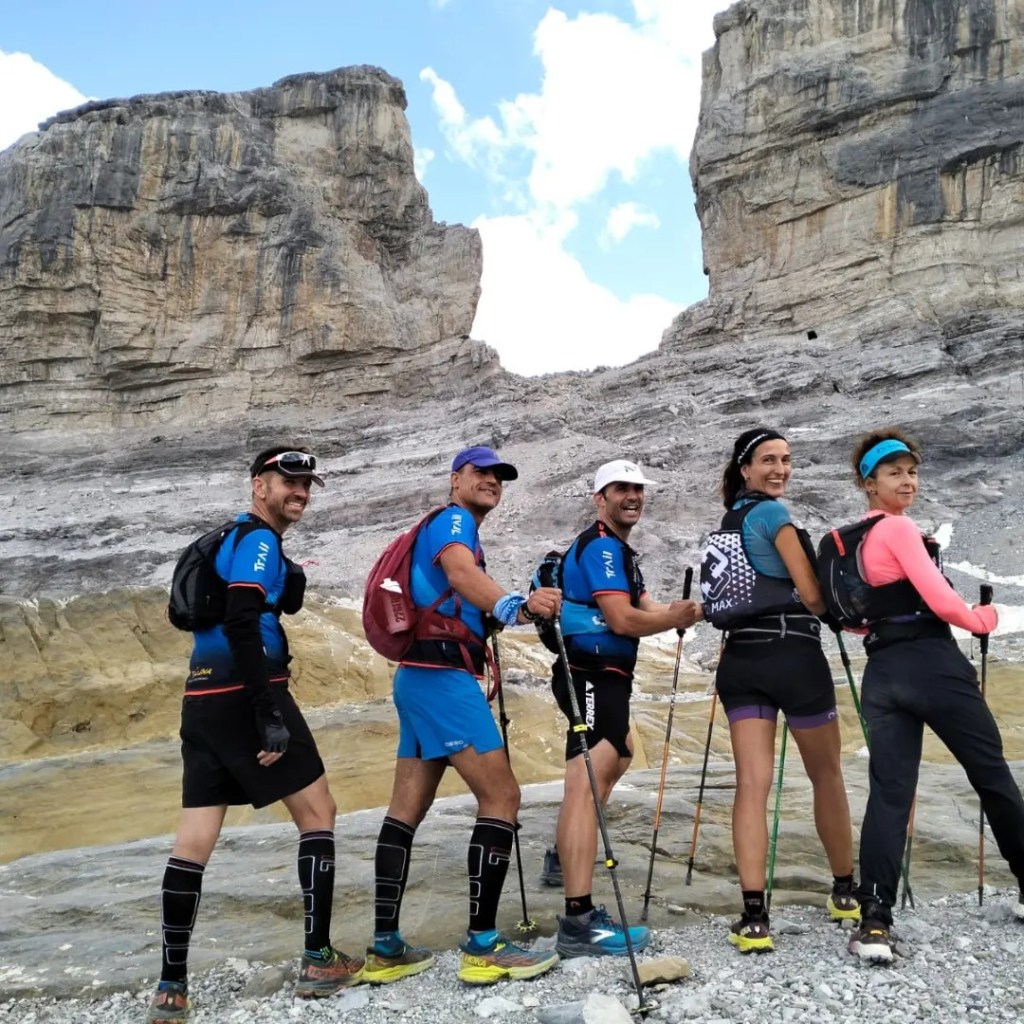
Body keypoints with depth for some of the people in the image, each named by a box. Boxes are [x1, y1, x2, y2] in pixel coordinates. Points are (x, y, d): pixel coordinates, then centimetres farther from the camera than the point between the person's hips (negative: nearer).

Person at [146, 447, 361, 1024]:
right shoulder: (260, 539, -7)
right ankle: (319, 962, 5)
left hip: (203, 700, 9)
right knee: (318, 811, 2)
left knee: (195, 842, 7)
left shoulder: (236, 540, 24)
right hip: (244, 696, -9)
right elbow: (241, 626, -21)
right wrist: (270, 714, -23)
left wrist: (294, 583, 6)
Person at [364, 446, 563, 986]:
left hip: (423, 676, 10)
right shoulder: (452, 520, -4)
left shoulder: (461, 533, 26)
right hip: (442, 675, -10)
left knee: (407, 811, 8)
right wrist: (515, 605, -46)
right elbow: (461, 574, -28)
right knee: (502, 797, -10)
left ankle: (385, 949, 14)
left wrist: (526, 607, 18)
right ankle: (482, 947, -8)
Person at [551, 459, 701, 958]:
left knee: (619, 753, 30)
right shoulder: (599, 546, -12)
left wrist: (677, 611, -6)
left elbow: (644, 608, 13)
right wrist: (677, 617, -8)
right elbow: (623, 620, -21)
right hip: (590, 676, -12)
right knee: (587, 783, -20)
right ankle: (579, 921, -27)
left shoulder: (619, 550, 21)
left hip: (605, 677, 12)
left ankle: (564, 859, 39)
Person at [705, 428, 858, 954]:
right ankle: (845, 892, 29)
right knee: (827, 776, 13)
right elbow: (812, 595, -7)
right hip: (793, 657, -6)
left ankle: (754, 916, -9)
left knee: (752, 783, -2)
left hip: (740, 661, 6)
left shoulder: (728, 521, 17)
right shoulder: (772, 512, -7)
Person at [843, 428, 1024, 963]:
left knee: (888, 791, 1)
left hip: (882, 672, 7)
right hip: (931, 663, -7)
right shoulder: (899, 528, -7)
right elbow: (941, 600, -14)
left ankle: (874, 921, -6)